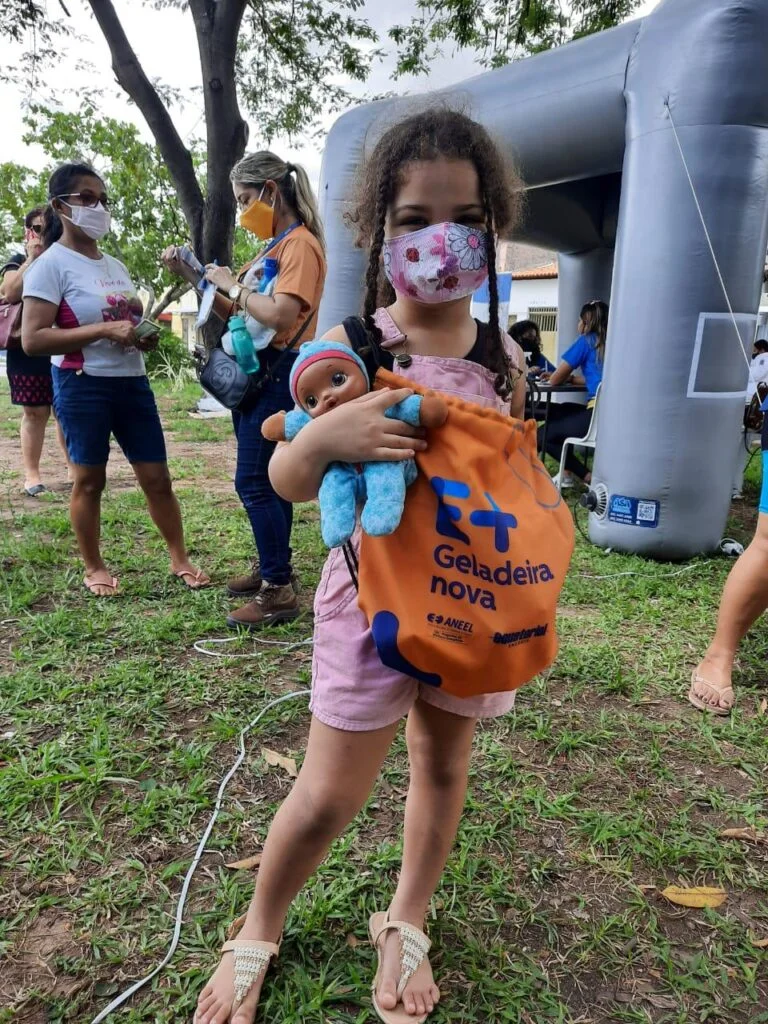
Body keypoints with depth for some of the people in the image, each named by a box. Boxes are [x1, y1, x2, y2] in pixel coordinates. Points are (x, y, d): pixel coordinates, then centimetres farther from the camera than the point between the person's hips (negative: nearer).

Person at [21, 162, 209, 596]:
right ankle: (94, 568, 22)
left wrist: (145, 336, 3)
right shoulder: (51, 265, -7)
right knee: (90, 480, 5)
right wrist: (105, 330, -24)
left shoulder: (116, 265, 15)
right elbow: (32, 339, -16)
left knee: (157, 477, 7)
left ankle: (180, 559, 21)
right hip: (83, 386, -6)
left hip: (133, 382, 6)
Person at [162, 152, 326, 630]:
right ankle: (273, 567, 26)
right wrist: (193, 275, 8)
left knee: (254, 482, -9)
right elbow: (234, 313, 17)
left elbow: (279, 315, -26)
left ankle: (281, 591, -1)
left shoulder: (300, 244, -11)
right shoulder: (273, 246, 17)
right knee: (265, 479, 14)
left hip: (278, 375, -10)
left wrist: (231, 284, -13)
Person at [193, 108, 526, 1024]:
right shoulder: (349, 350, -10)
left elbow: (515, 475, 10)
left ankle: (404, 924, 44)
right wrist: (324, 438, -30)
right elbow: (285, 482, -8)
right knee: (330, 795, 5)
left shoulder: (503, 360, -1)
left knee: (443, 763, 17)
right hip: (371, 594, -3)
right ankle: (258, 932, 36)